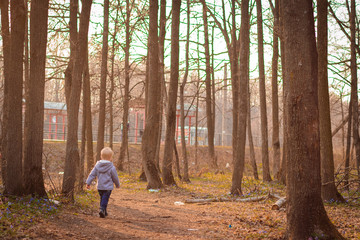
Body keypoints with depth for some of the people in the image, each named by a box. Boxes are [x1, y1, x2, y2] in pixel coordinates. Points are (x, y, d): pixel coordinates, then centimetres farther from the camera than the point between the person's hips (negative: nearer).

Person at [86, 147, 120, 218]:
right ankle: (102, 209, -24)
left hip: (99, 187, 5)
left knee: (102, 199, 18)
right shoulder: (111, 168, -11)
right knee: (105, 199, -6)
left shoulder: (97, 165, 2)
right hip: (108, 187, -5)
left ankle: (104, 212, 24)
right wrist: (117, 184, 15)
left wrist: (88, 183, 7)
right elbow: (115, 177, -2)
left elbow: (92, 174, 2)